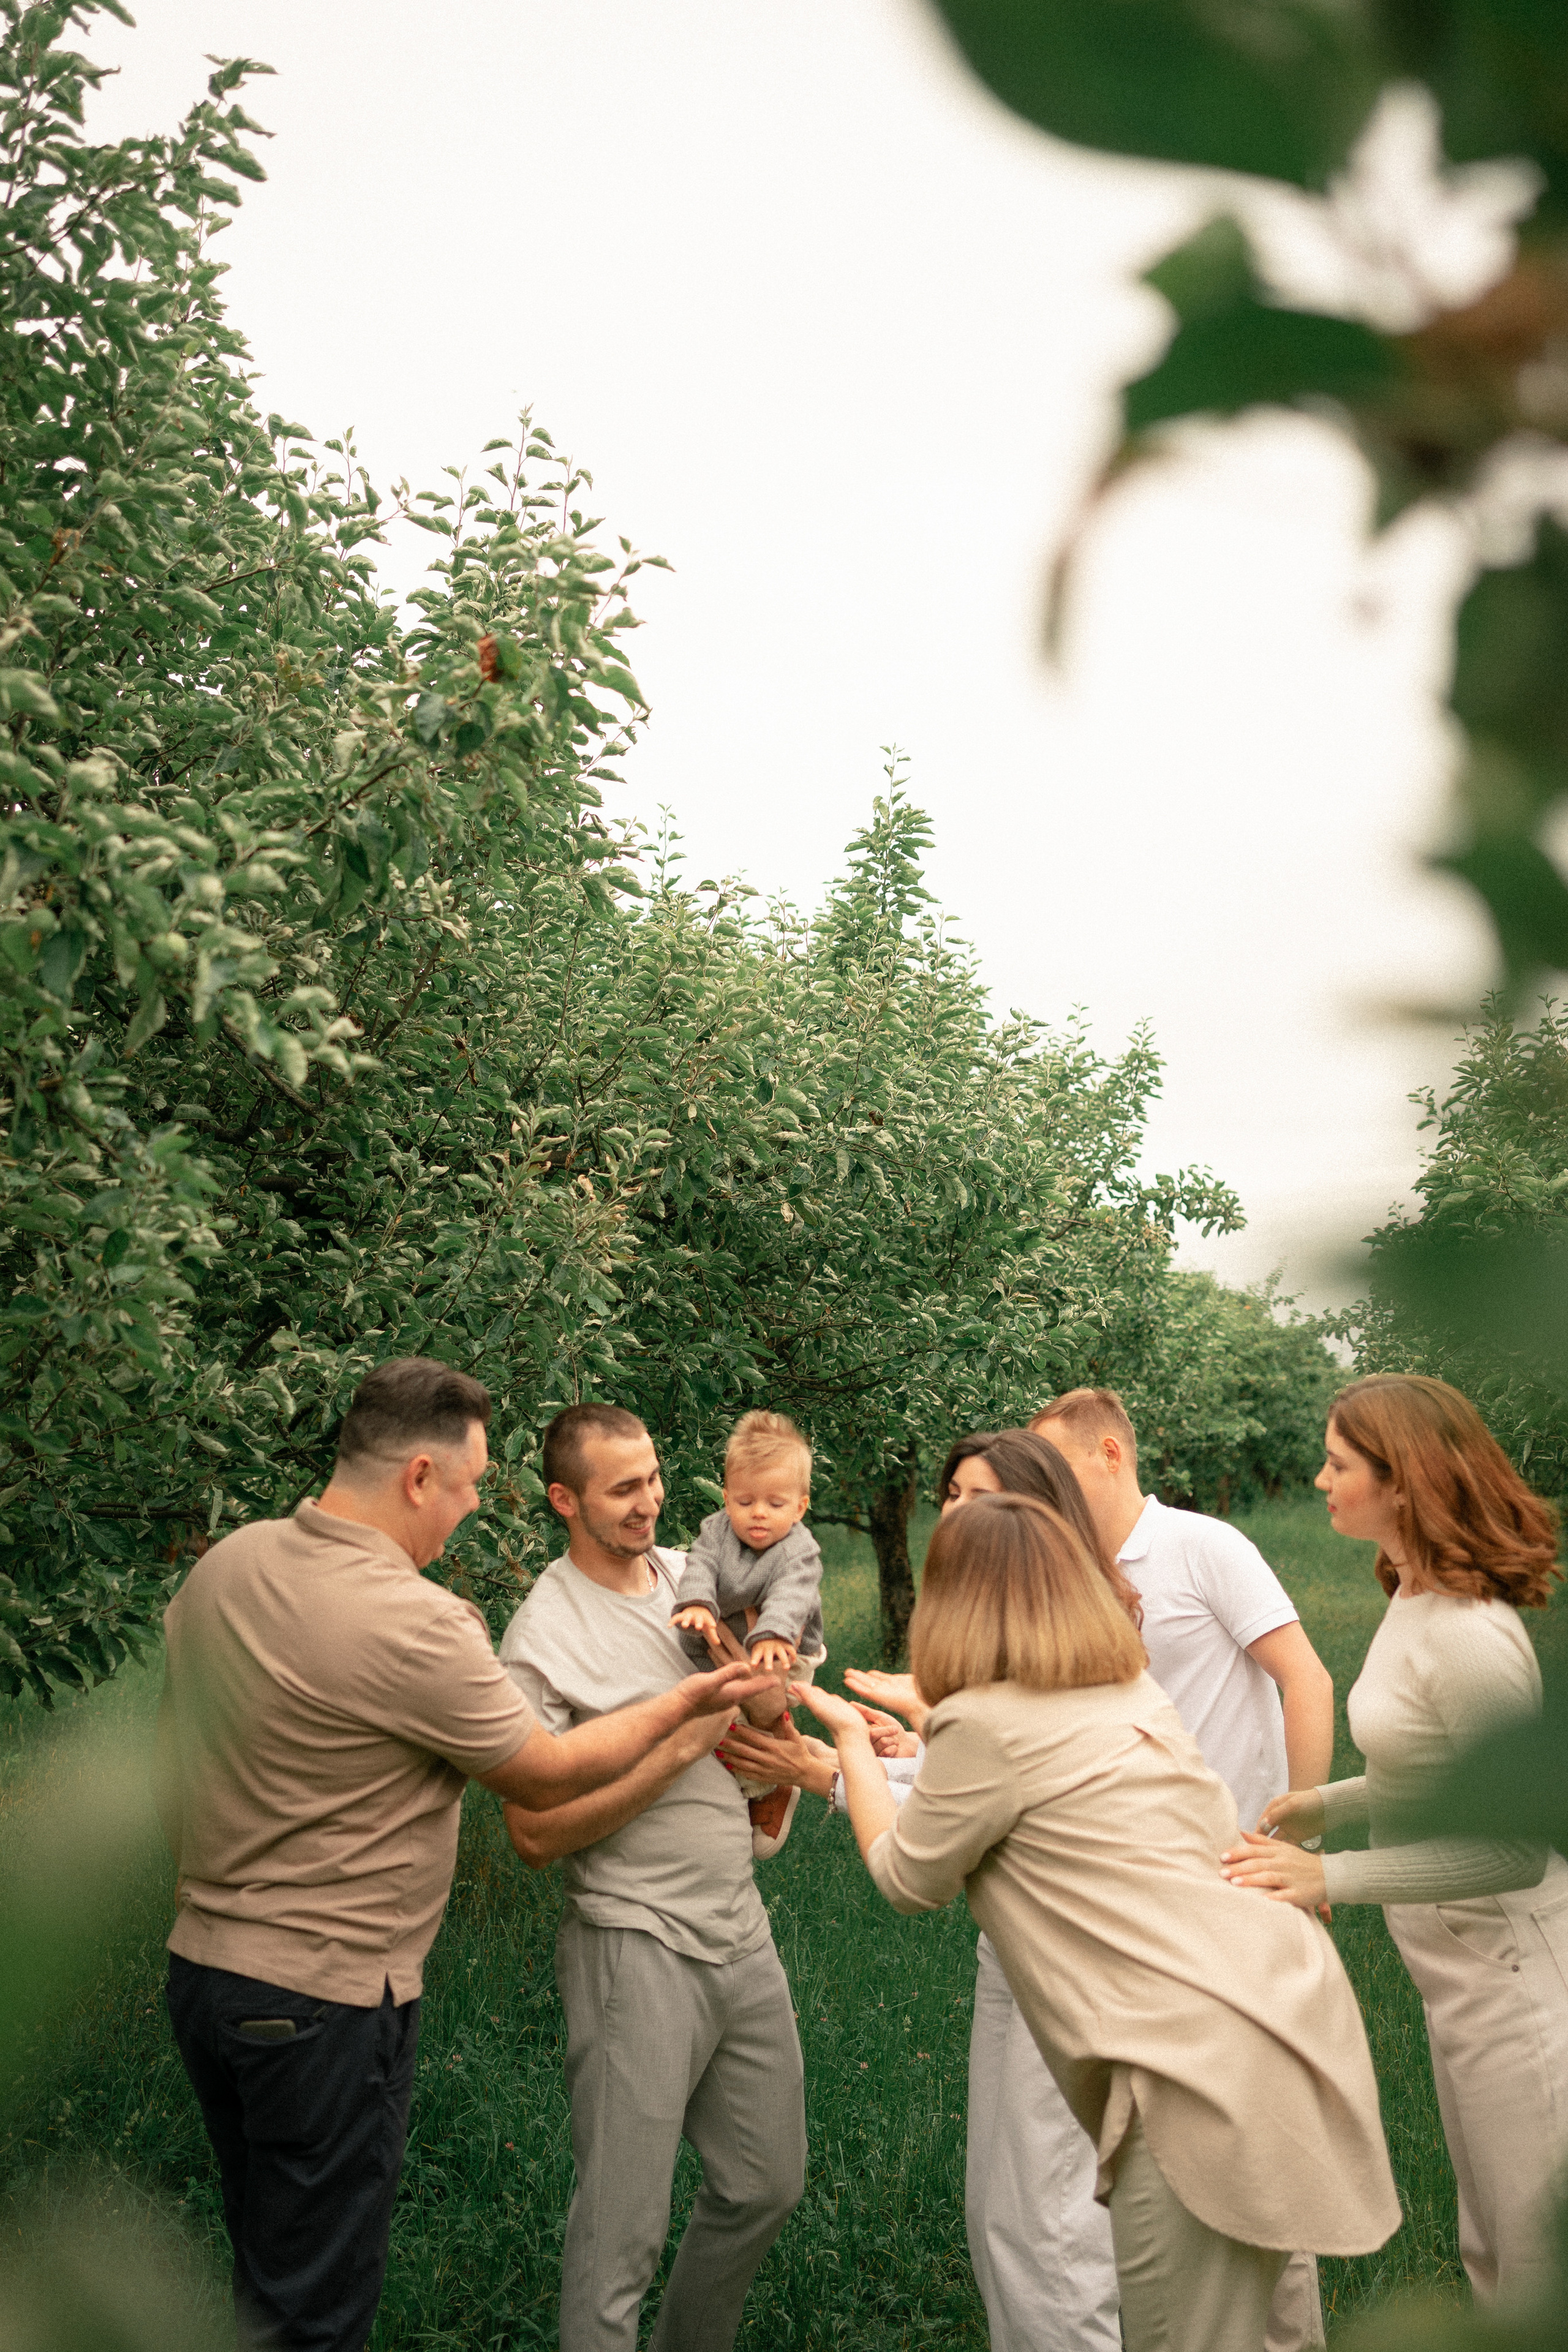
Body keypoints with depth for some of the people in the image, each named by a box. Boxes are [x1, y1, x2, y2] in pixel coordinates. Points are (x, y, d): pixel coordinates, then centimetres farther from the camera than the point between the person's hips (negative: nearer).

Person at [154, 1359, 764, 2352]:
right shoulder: (417, 1624, -25)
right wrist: (685, 1703, -1)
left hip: (203, 1965, 8)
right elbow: (547, 1776, -13)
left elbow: (170, 1763, 12)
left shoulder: (224, 1564, 0)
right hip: (324, 1999, -8)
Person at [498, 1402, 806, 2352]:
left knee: (767, 2185, 20)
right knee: (622, 2231, -3)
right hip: (638, 1950, -7)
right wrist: (680, 1745, -19)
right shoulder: (543, 1635, -13)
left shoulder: (692, 1574, 6)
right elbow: (538, 1834, -15)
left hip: (743, 1934, 7)